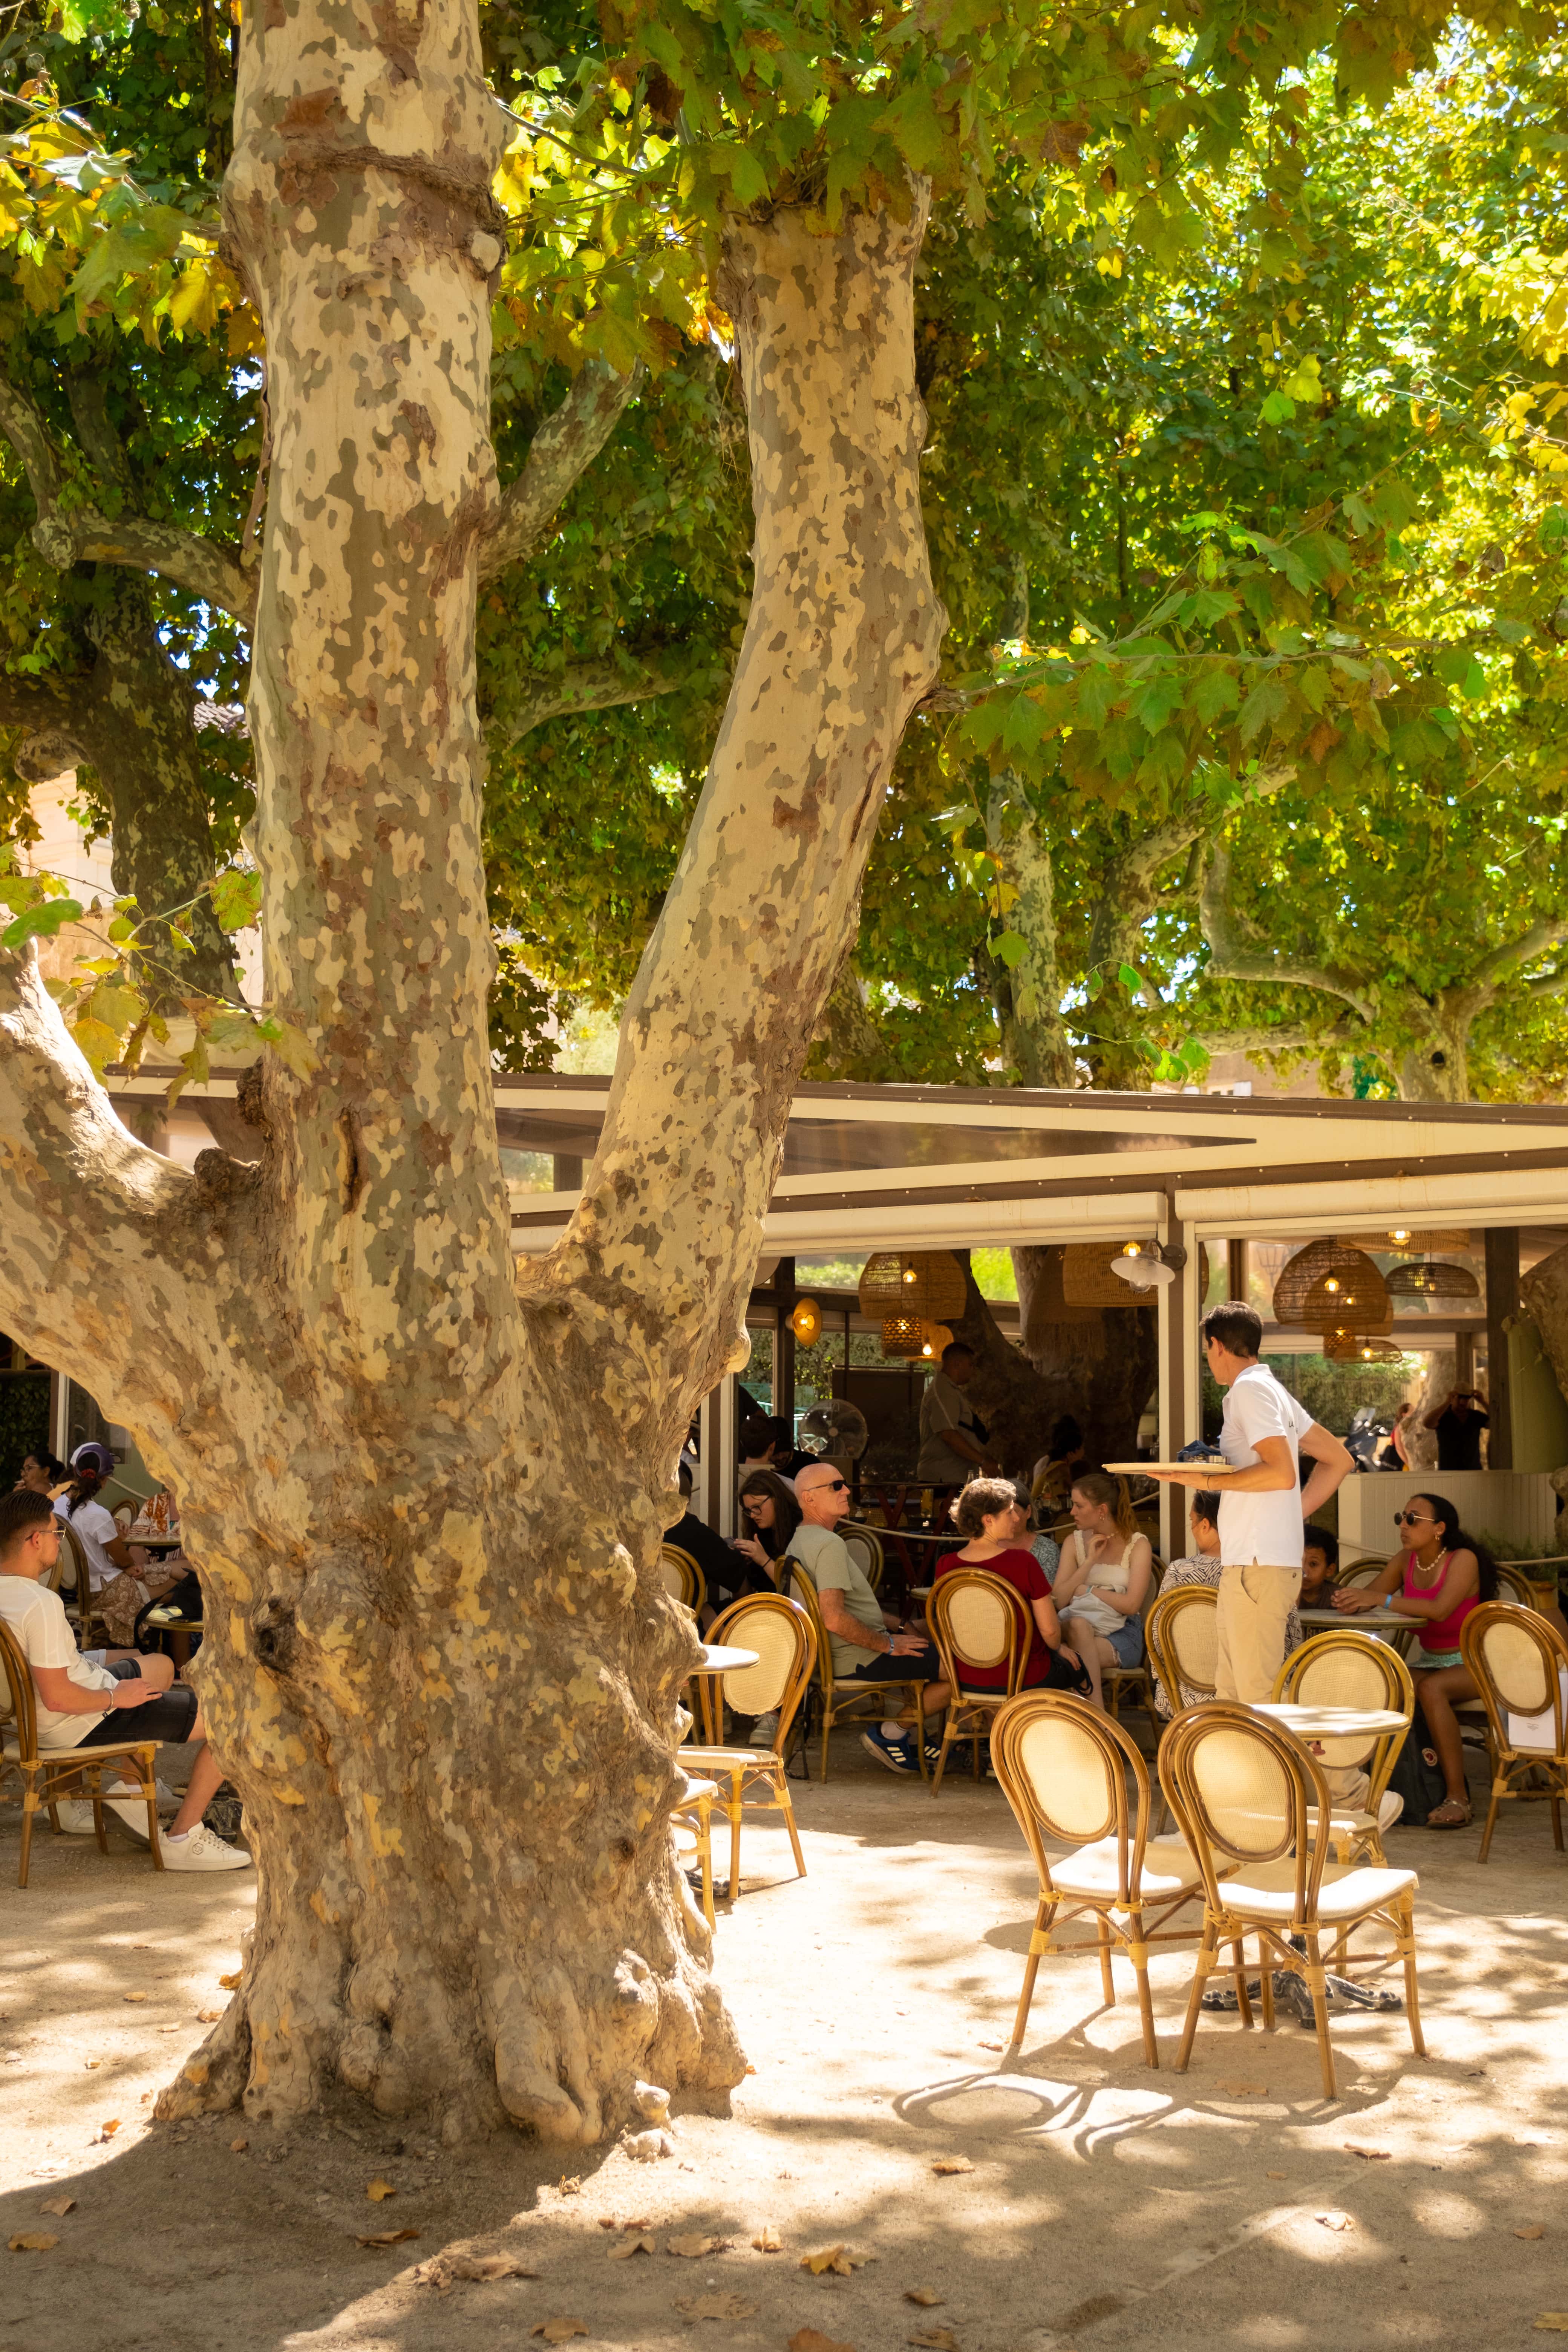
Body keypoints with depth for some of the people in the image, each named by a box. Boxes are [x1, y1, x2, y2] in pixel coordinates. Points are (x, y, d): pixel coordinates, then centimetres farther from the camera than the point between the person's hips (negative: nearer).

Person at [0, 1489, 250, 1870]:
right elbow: (56, 1697, -31)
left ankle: (128, 1787, 30)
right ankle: (182, 1838, -5)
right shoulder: (41, 1603, -31)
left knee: (161, 1666, 35)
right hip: (80, 1725, -11)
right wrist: (115, 1698, -15)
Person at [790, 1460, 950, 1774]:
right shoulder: (829, 1544, -20)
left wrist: (897, 1626, 16)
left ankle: (896, 1732, 17)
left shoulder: (800, 1541, 13)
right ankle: (890, 1733, -2)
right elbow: (835, 1619, -30)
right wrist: (888, 1644, -19)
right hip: (857, 1660, -11)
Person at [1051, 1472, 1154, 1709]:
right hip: (1081, 1627, 3)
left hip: (1121, 1632, -3)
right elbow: (1059, 1600, -1)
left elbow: (1131, 1605, -12)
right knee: (1078, 1624, -36)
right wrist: (1089, 1561, -9)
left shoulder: (1137, 1545, -1)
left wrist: (1085, 1591, -6)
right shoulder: (1074, 1542, 11)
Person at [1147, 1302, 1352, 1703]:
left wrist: (1208, 1481, -14)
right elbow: (1339, 1461, 22)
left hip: (1258, 1565, -10)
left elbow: (1282, 1474, -21)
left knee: (1259, 1700, -10)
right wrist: (1295, 1515, 17)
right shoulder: (1273, 1391, 21)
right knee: (1229, 1696, 11)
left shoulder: (1250, 1389, -9)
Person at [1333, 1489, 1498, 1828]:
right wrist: (1352, 1601, -24)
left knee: (1429, 1689, -35)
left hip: (1472, 1664, -6)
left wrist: (1381, 1599, -38)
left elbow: (1440, 1609, -32)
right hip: (1427, 1660, 6)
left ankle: (1458, 1797, -29)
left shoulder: (1463, 1559, -16)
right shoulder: (1406, 1560, 2)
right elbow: (1371, 1594, 1)